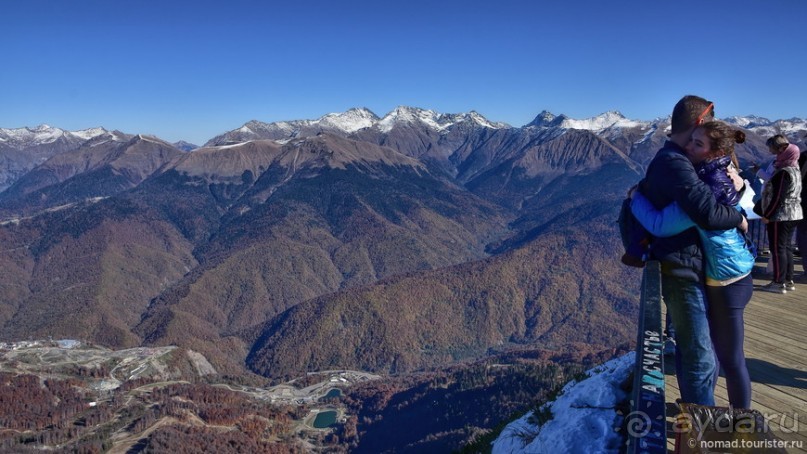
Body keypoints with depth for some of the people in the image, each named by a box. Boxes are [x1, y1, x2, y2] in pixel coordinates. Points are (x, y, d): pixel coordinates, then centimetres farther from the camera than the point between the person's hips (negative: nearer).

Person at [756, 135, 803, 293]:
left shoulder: (783, 172, -19)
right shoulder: (795, 169, 11)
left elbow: (778, 198, -21)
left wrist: (767, 215, -14)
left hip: (780, 216, -10)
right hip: (793, 214, 10)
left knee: (778, 248, -3)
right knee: (787, 247, 14)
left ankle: (779, 283, 1)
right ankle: (788, 281, 20)